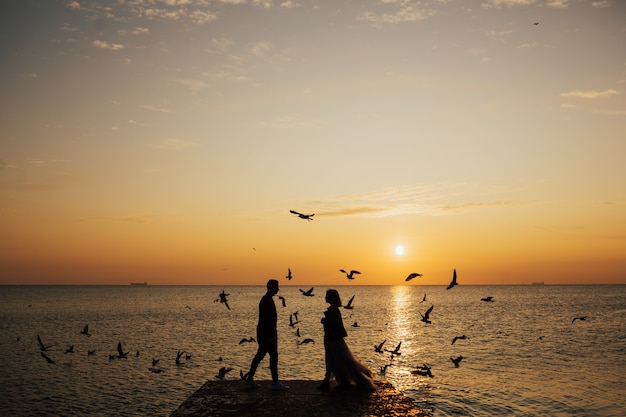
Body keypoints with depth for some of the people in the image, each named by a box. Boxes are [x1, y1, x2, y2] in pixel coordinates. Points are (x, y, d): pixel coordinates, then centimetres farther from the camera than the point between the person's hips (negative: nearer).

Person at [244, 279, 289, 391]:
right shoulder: (267, 301, -18)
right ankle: (275, 383, -1)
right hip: (267, 333, -11)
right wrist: (272, 335, -23)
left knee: (260, 355, 14)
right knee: (274, 356, -6)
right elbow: (264, 320, -23)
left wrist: (273, 333, 24)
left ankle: (250, 379, 21)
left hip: (267, 333, 11)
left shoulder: (268, 299, 15)